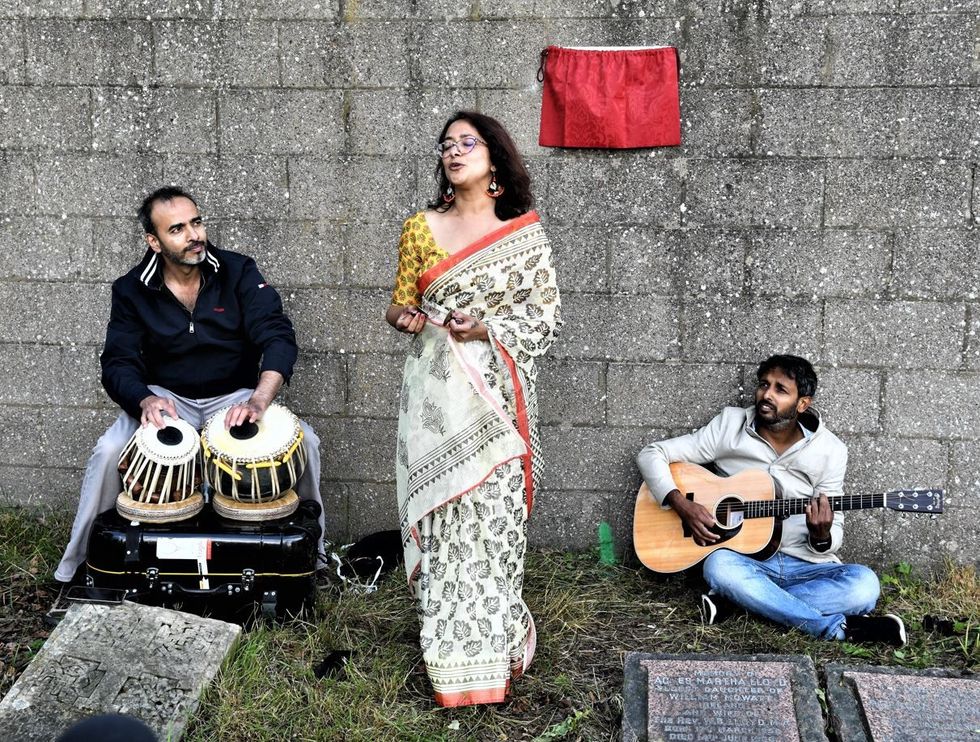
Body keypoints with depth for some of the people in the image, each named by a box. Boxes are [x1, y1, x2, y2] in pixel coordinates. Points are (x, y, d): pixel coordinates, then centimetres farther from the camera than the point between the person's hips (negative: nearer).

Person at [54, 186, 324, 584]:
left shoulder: (238, 272, -9)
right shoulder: (132, 290, -5)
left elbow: (277, 335, -20)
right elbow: (118, 364, -9)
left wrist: (258, 401, -39)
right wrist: (145, 400, -34)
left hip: (234, 397, 0)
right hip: (165, 398, 0)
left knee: (304, 442, -26)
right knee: (109, 451, -27)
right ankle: (76, 570, -6)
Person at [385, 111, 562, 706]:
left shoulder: (523, 233, 3)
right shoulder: (422, 227, 9)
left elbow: (547, 314, 2)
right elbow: (402, 302, 15)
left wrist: (488, 328, -12)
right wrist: (402, 314, -8)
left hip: (494, 393, -1)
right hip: (435, 394, 2)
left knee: (495, 517, -3)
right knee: (443, 517, 0)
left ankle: (496, 647, 10)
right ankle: (452, 654, 10)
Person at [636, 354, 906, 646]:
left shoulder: (829, 450, 0)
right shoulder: (730, 427, -2)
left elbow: (834, 536, 2)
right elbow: (652, 454, 0)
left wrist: (821, 537, -23)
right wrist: (681, 504, -16)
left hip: (804, 565, 1)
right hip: (741, 559, -1)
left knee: (863, 584, -29)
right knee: (720, 565, -37)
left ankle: (735, 601, -25)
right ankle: (840, 628, -30)